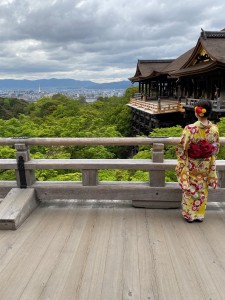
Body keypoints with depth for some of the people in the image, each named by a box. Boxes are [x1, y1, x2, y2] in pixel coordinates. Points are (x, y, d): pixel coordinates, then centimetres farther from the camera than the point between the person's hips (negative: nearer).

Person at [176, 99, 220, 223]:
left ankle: (189, 214, 28)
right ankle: (200, 215, 33)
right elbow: (216, 149, 1)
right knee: (202, 190, 19)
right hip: (206, 166, 3)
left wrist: (181, 164, 0)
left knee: (190, 190, 14)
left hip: (191, 165, -3)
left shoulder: (190, 129, -24)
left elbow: (182, 148, -16)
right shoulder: (214, 129, -12)